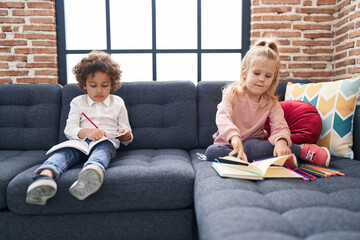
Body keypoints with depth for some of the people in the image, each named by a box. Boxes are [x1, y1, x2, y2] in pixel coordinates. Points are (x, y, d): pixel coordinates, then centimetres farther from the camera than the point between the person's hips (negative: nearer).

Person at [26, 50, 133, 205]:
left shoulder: (117, 103, 19)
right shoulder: (78, 102, 19)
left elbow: (126, 132, 19)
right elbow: (69, 130, 6)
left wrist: (126, 135, -8)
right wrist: (86, 132, -18)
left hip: (108, 143, -1)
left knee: (104, 147, -38)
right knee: (65, 151, -32)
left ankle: (93, 170, -71)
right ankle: (46, 175, -63)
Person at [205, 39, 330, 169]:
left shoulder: (271, 102, -1)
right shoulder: (232, 93, -10)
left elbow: (280, 127, -14)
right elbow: (222, 117, -27)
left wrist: (281, 142, -39)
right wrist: (234, 137, -48)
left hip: (253, 142, -1)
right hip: (229, 143, 1)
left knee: (251, 147, -39)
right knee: (211, 151, -34)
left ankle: (303, 149, -23)